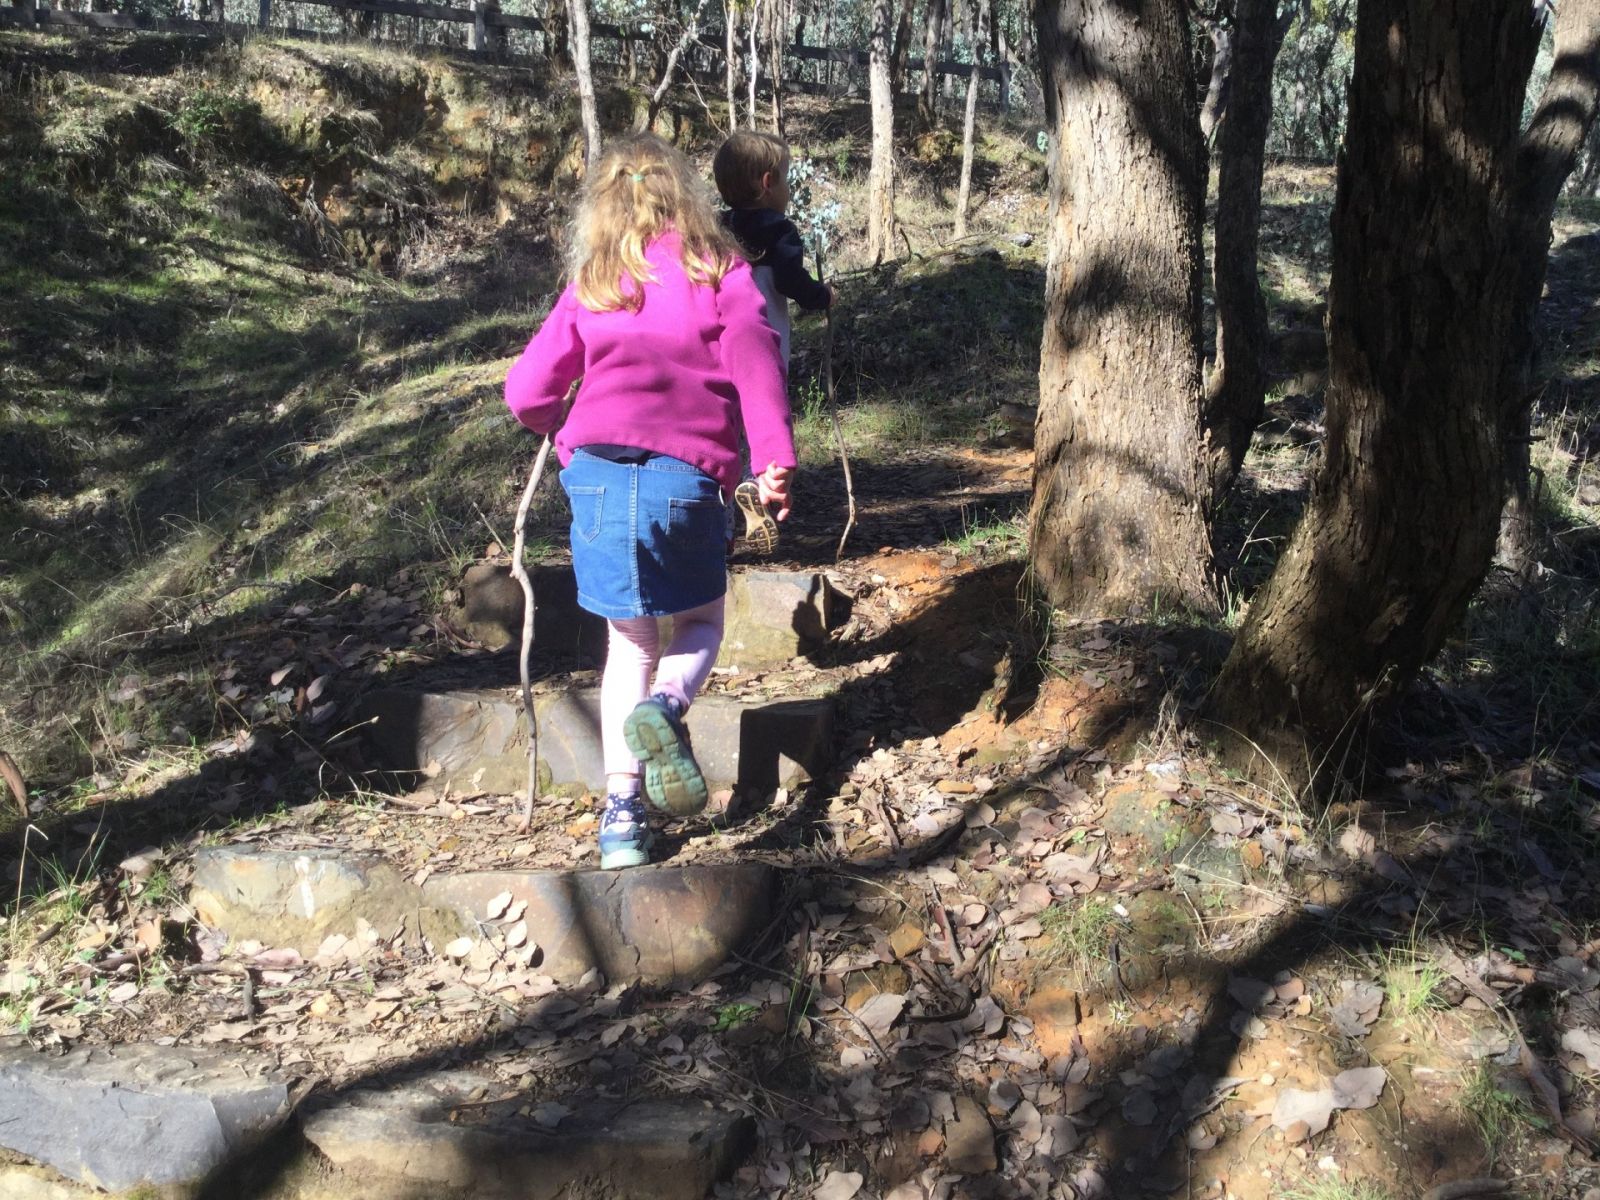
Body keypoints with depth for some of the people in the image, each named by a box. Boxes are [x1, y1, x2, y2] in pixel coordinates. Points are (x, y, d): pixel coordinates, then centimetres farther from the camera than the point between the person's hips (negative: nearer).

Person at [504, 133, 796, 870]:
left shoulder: (592, 285, 14)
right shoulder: (721, 273, 8)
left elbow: (527, 392, 12)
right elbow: (755, 365, -6)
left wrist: (559, 431, 32)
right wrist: (775, 461, -12)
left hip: (598, 474, 2)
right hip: (687, 477, -2)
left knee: (630, 641, 16)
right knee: (702, 624, 19)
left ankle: (621, 811, 9)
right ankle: (666, 704, -15)